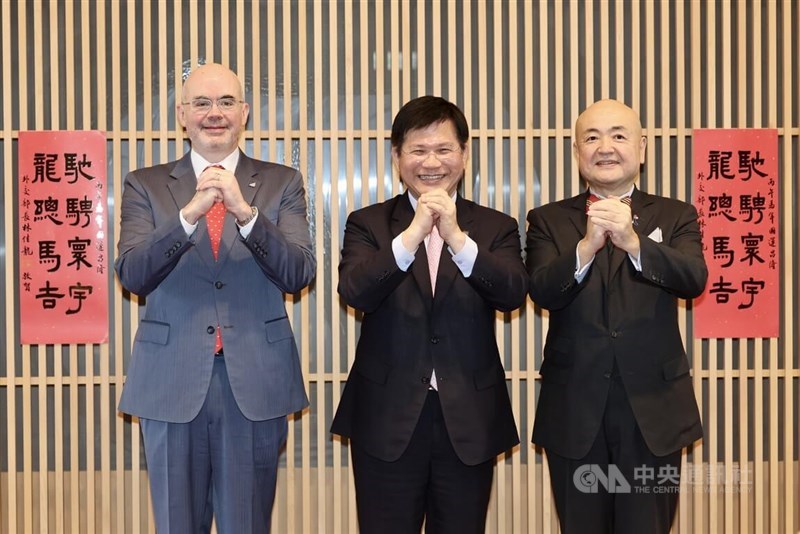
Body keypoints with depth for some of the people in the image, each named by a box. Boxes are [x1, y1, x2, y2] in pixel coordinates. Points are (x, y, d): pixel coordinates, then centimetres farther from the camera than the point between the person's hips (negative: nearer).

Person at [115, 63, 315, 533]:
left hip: (255, 382, 0)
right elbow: (132, 275, -9)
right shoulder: (146, 185, 4)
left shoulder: (282, 184, 4)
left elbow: (299, 274, -8)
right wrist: (189, 214, -23)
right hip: (173, 383, 0)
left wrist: (245, 212, -22)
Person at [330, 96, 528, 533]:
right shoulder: (367, 224, 2)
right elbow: (354, 293, -15)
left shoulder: (496, 228, 4)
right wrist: (411, 236, -28)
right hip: (388, 420, -1)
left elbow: (512, 295, -13)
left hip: (470, 420, 1)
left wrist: (458, 239, -26)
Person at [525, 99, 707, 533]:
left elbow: (693, 280, -15)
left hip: (653, 412, 0)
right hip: (575, 414, 0)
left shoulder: (675, 217, 4)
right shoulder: (548, 221, 3)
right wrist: (587, 245, -31)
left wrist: (632, 241, -32)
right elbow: (542, 291, -13)